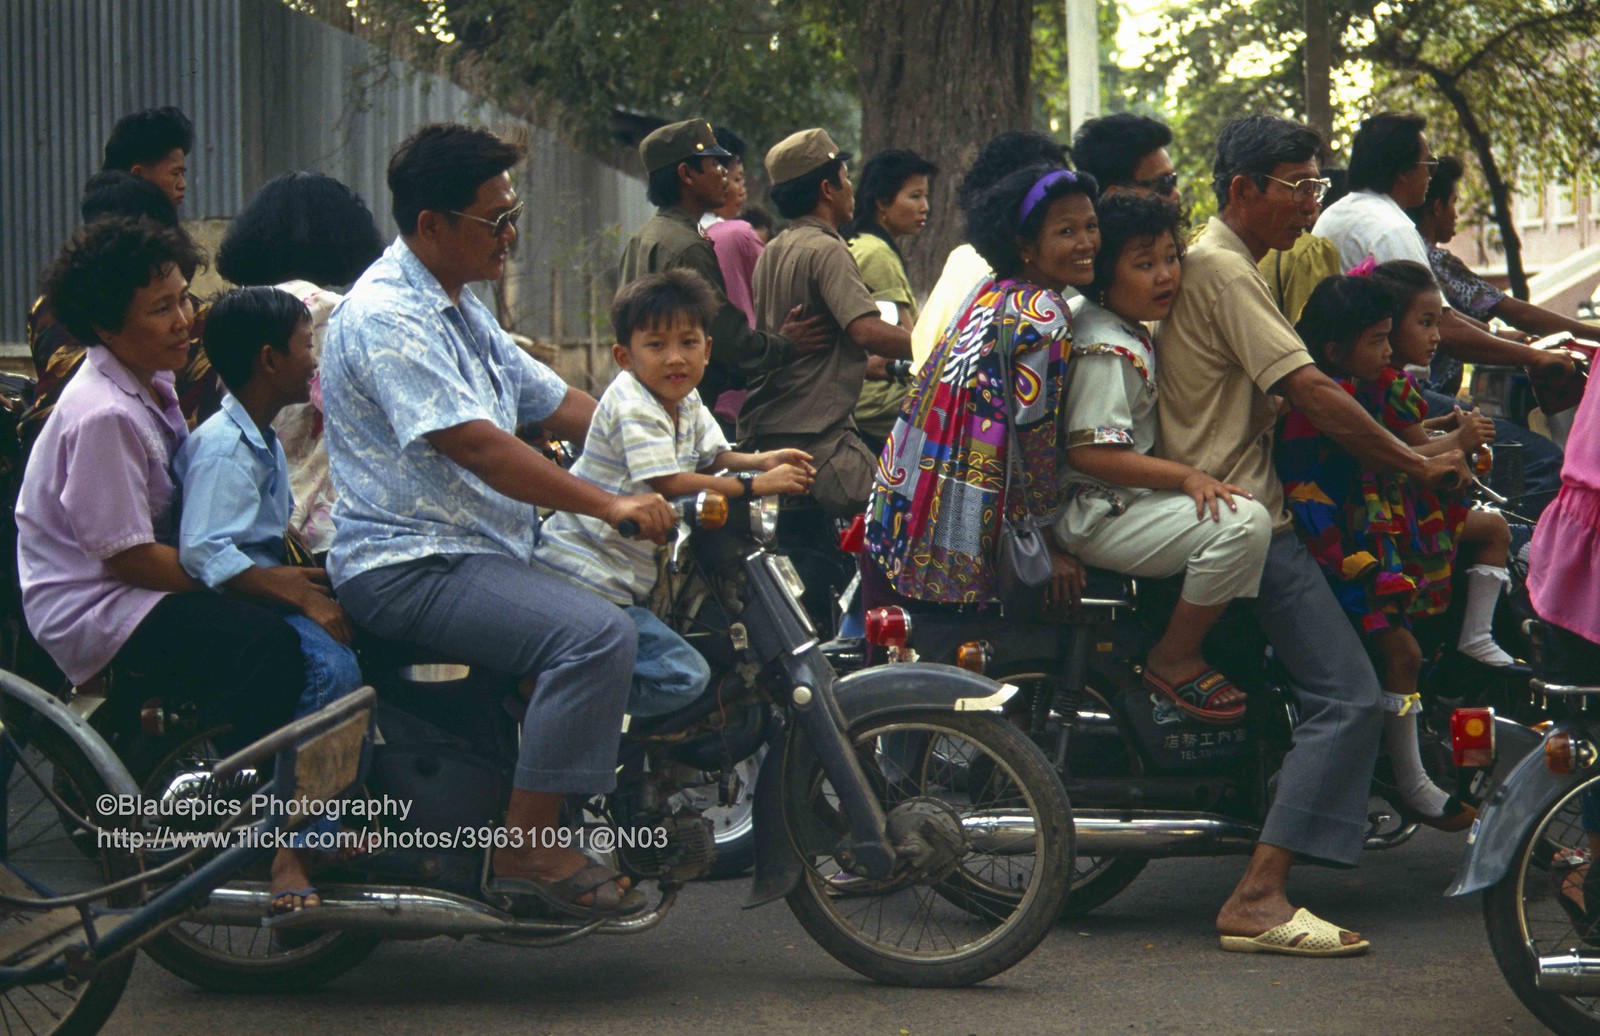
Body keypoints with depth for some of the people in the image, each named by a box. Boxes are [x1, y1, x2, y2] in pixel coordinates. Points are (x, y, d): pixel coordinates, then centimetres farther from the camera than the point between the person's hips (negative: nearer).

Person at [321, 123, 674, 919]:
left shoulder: (457, 309, 18)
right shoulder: (387, 313, -16)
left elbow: (554, 403, 19)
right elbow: (474, 444, -25)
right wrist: (607, 504, -28)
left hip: (481, 551, 11)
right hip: (407, 567, -11)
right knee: (593, 635, -29)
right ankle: (529, 850, -23)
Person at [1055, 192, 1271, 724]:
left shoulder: (1129, 332, 14)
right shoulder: (1105, 350, -20)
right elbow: (1091, 452, -27)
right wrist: (1186, 476, -26)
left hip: (1123, 501, 11)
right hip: (1095, 515, -11)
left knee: (1246, 514, 24)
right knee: (1243, 520, -26)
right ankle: (1174, 660, -11)